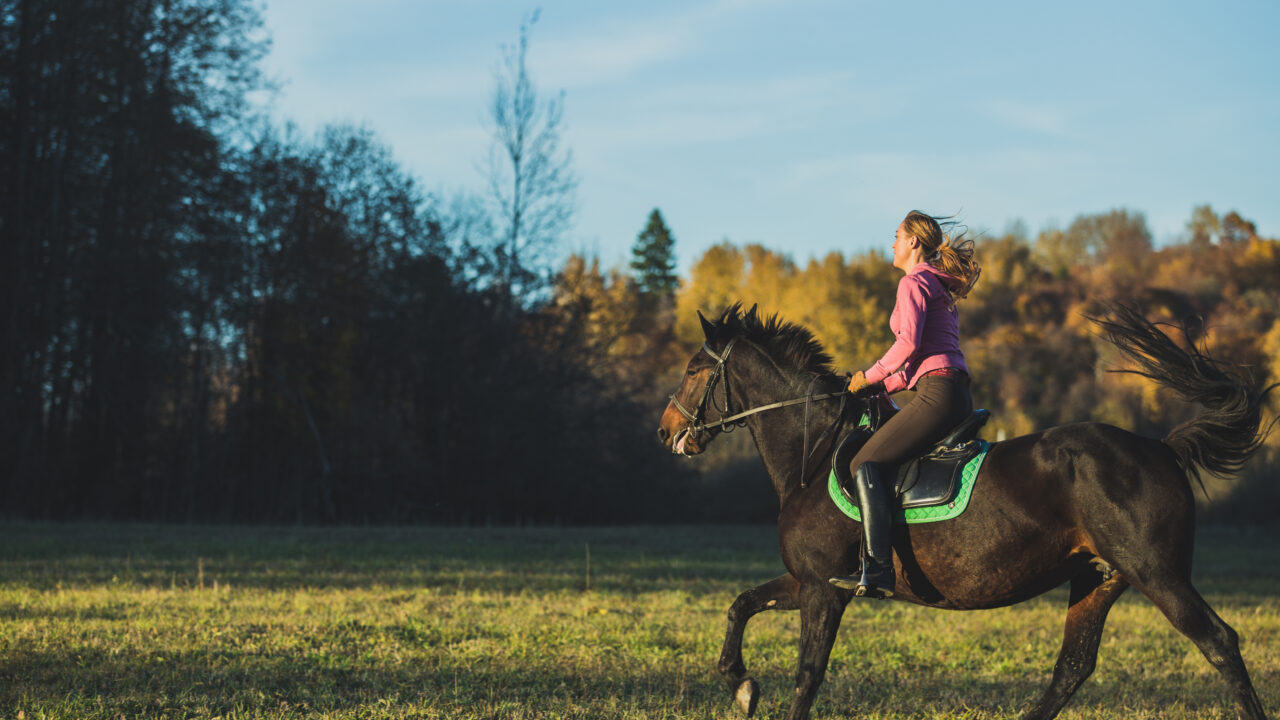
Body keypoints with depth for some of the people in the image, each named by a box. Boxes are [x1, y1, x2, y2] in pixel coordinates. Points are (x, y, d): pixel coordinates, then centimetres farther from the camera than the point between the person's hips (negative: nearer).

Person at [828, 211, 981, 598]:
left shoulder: (914, 282, -3)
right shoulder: (940, 287, 27)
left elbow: (908, 344, -16)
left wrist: (870, 376, -3)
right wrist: (884, 386, 21)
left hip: (937, 393, -10)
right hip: (957, 394, 10)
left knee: (867, 464, -13)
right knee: (879, 462, 17)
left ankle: (877, 572, -26)